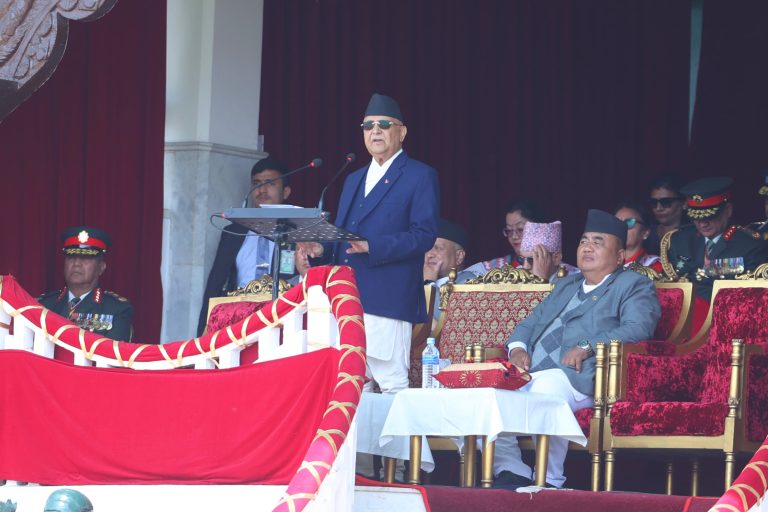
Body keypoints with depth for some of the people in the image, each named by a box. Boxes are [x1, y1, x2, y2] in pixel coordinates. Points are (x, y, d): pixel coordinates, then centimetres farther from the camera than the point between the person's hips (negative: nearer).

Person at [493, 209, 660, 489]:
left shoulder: (635, 286, 11)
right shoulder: (566, 285, 35)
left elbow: (638, 329, -7)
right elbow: (531, 322, 33)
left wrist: (587, 347, -20)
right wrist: (517, 347, 8)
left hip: (578, 378, -7)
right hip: (530, 372, 7)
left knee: (546, 386, -40)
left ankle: (549, 481, -30)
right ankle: (512, 474, -19)